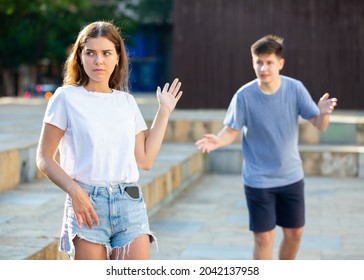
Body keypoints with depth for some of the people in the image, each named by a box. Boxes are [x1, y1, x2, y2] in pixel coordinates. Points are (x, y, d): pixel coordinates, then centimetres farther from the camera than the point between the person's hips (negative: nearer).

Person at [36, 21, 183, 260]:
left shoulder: (127, 102, 13)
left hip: (130, 204, 3)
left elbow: (145, 160, 9)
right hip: (86, 204, -3)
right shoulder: (67, 97, 1)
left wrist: (164, 112, 12)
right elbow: (44, 158, -1)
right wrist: (74, 190, -16)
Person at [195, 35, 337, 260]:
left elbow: (320, 125, -9)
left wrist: (323, 113, -33)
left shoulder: (295, 88, -10)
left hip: (292, 176, 3)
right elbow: (231, 131, -11)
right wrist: (217, 141, -34)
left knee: (294, 233, 14)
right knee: (264, 238, -1)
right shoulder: (244, 96, -15)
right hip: (258, 181, -3)